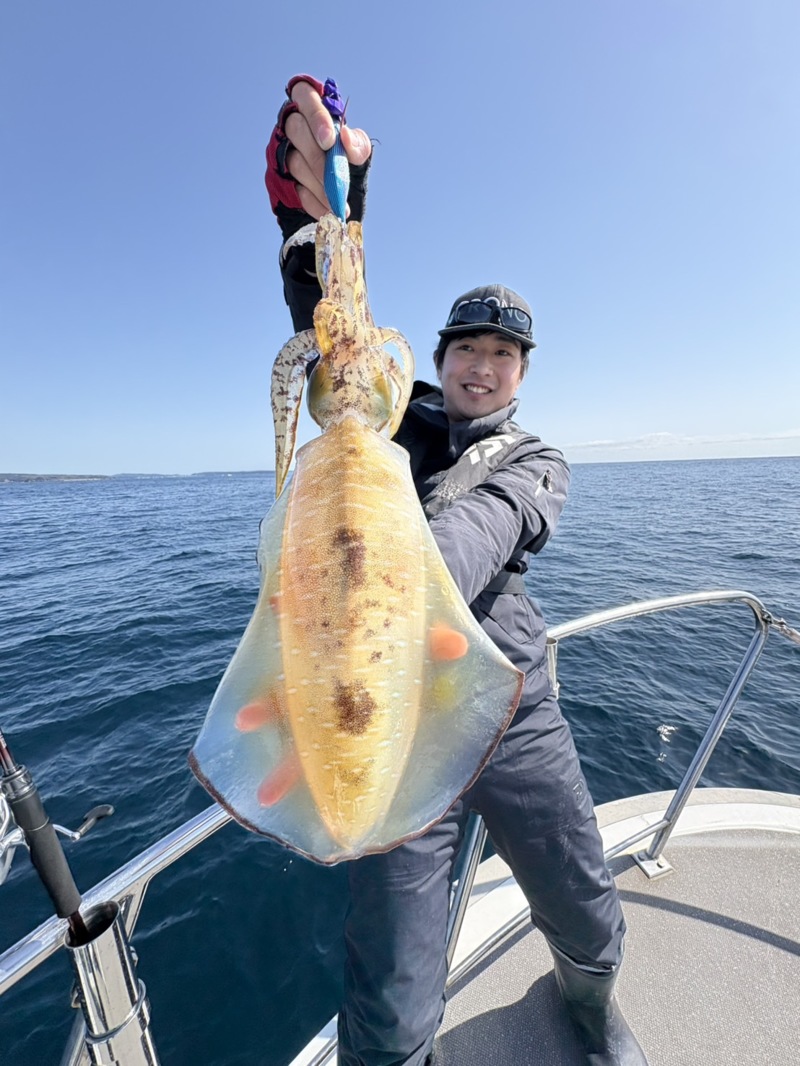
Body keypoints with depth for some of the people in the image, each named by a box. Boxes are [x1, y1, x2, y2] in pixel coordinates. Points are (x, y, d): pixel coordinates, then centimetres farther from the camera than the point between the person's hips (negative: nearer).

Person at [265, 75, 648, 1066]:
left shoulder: (535, 463, 8)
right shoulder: (392, 416, 10)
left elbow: (487, 527, -15)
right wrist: (321, 213, -21)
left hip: (516, 713, 2)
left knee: (591, 923, 19)